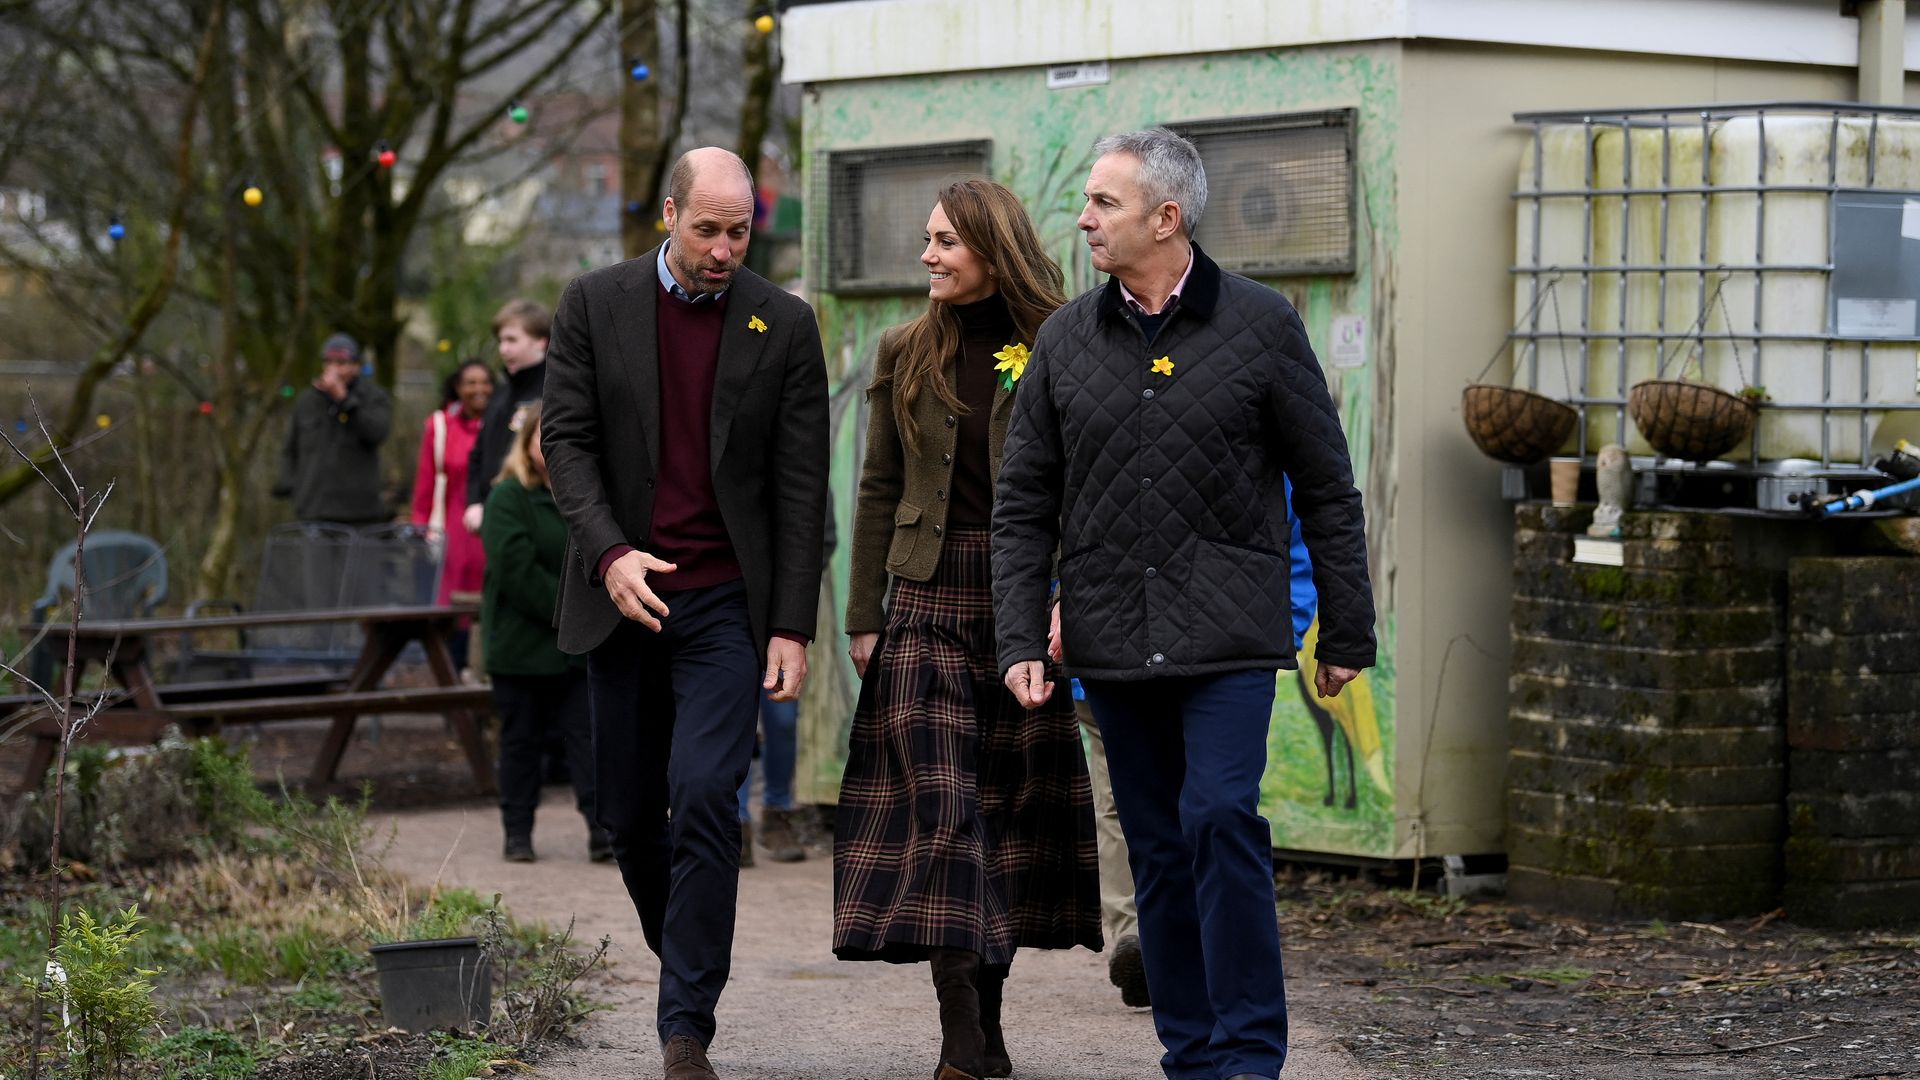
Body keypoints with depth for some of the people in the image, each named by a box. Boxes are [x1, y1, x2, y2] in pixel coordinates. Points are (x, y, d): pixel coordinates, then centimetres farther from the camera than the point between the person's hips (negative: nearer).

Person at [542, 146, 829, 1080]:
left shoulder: (784, 324, 0)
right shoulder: (595, 305, 2)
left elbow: (801, 486, -1)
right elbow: (566, 439, -1)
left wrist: (793, 626, -6)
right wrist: (609, 553, -17)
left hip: (727, 604, -2)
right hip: (622, 597, 2)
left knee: (703, 797, -15)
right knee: (630, 815, 8)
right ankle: (687, 960, 33)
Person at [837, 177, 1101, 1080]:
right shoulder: (906, 353, 7)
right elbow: (879, 489, 9)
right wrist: (863, 615, 4)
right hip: (930, 599, 1)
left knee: (1018, 802, 5)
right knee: (940, 805, -8)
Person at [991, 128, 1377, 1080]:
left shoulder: (1260, 325, 0)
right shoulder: (1066, 341, 8)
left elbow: (1326, 490, 4)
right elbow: (1022, 508, 10)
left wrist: (1346, 632, 2)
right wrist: (1020, 639, 0)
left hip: (1229, 636, -3)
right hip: (1112, 644, 4)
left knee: (1221, 821, -15)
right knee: (1159, 852, 7)